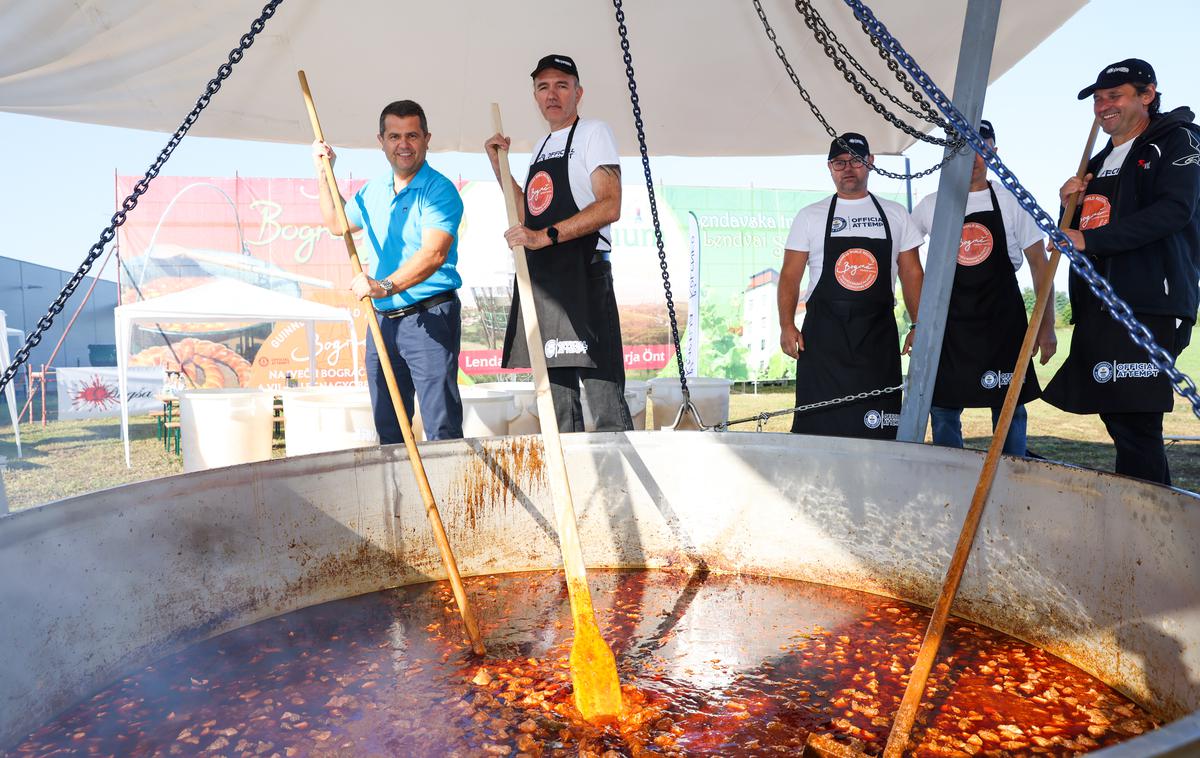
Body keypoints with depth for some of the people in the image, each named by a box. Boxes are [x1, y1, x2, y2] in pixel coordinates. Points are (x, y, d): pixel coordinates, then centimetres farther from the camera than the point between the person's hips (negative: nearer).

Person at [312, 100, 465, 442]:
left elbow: (434, 253, -24)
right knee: (388, 429, 14)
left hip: (429, 319, -7)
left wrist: (385, 286, -36)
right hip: (383, 320, 7)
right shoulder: (373, 190, 14)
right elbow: (337, 223, 32)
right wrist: (324, 173, 25)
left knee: (442, 429, -8)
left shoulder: (439, 190, -10)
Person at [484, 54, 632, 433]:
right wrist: (497, 162, 21)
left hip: (583, 277, -8)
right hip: (541, 280, 8)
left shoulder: (593, 132, 0)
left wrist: (546, 236, -22)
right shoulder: (542, 147, 23)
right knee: (557, 397, 11)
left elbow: (609, 206, -14)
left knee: (603, 396, -11)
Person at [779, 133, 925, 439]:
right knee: (817, 424, -5)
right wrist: (786, 324, -8)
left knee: (878, 427, 1)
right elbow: (790, 275, 4)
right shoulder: (810, 216, 9)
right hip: (823, 333, -1)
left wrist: (917, 326, 3)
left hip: (878, 334, 2)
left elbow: (911, 273, 12)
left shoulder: (894, 214, 13)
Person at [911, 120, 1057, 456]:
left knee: (1010, 410, 5)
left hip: (1002, 321, -1)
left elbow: (1039, 263, 3)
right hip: (947, 322, 1)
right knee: (943, 410, 4)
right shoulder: (930, 206, 5)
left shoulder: (1012, 202, 2)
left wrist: (1046, 325, -3)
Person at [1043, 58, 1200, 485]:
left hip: (1150, 307, -7)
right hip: (1098, 307, 8)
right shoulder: (1100, 163, 25)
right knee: (1119, 420, 7)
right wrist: (1070, 202, 8)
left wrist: (1089, 239, -18)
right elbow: (1078, 231, 28)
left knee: (1133, 422, -13)